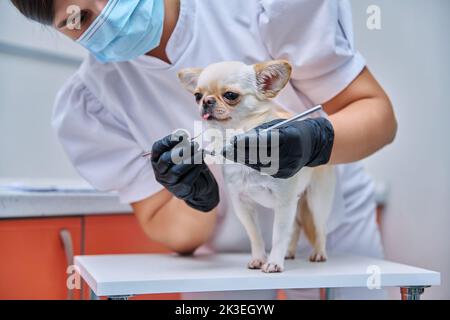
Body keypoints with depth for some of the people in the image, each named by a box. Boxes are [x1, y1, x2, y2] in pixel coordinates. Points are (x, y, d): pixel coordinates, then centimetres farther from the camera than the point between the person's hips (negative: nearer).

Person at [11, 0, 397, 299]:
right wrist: (197, 198, -34)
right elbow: (178, 236, -12)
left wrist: (314, 139, -38)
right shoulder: (87, 105, -17)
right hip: (224, 255, 1)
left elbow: (377, 114, -18)